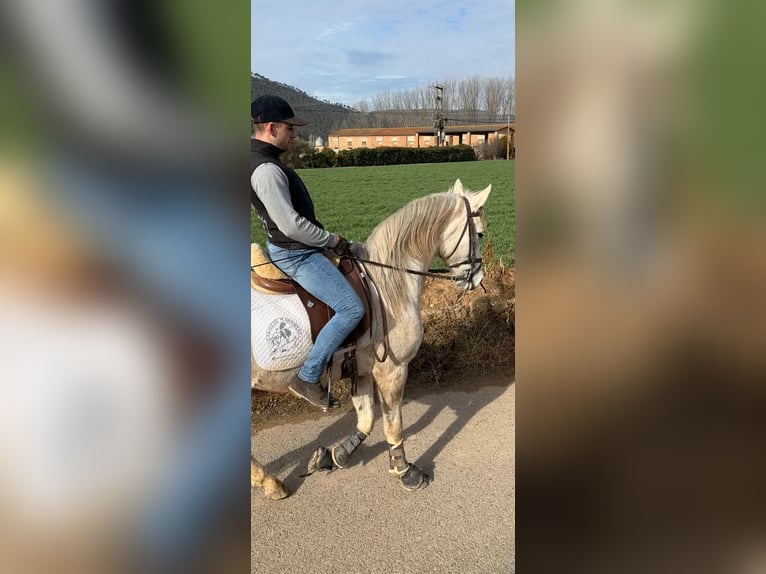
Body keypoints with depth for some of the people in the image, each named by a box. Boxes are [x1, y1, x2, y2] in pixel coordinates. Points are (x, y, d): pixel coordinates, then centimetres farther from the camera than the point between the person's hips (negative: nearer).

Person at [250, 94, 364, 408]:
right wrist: (331, 240, -15)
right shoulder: (266, 170, -24)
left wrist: (325, 238, 15)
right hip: (295, 255, -11)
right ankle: (307, 378, -5)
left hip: (291, 248, 11)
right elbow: (290, 225, -30)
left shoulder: (264, 160, 9)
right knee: (352, 308, -15)